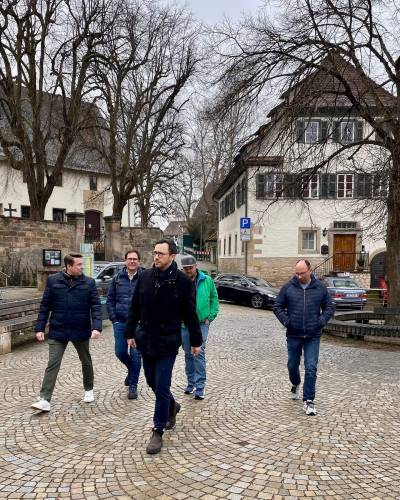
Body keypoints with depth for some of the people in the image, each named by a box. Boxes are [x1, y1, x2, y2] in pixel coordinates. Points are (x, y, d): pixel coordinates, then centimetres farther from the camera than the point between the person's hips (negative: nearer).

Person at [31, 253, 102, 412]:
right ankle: (45, 400, 2)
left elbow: (96, 307, -6)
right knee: (52, 364, -3)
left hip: (81, 331, 1)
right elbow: (45, 306, 2)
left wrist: (96, 327, -19)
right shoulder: (53, 280, -2)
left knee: (86, 362, 16)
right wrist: (40, 328, -2)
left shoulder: (89, 283, -4)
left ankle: (89, 390, 37)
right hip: (57, 331, -1)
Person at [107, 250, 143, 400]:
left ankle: (133, 385, 16)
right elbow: (110, 299, 9)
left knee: (135, 354, 2)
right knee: (120, 352, 7)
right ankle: (132, 370, 37)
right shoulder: (117, 278, 5)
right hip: (120, 322, 3)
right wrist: (113, 318, 2)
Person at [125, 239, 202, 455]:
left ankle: (158, 432, 14)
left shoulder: (183, 281, -10)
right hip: (146, 340, 5)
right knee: (152, 382, 18)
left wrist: (195, 341, 1)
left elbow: (190, 315, -4)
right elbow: (134, 308, 8)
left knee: (161, 388, -1)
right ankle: (172, 407, 45)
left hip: (168, 342, -4)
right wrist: (130, 333, 10)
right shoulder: (145, 276, 0)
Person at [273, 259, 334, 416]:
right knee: (292, 365, 16)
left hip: (313, 337, -1)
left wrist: (321, 321, -8)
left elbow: (329, 307, 8)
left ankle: (309, 401, 3)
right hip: (293, 335, 1)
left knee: (311, 368, -6)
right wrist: (285, 321, -9)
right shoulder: (288, 287, -2)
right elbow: (277, 307, 4)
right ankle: (295, 384, 46)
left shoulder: (320, 288, 0)